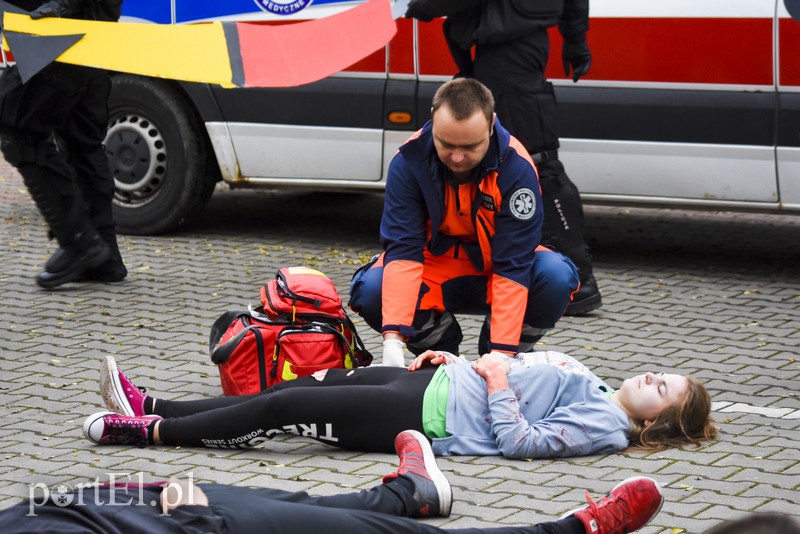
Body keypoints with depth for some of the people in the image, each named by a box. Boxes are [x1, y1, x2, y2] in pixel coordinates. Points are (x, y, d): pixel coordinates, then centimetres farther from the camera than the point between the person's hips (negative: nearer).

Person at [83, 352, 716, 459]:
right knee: (295, 391, 5)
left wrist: (497, 383, -13)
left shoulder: (606, 427, -11)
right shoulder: (592, 389, 16)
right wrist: (455, 361, 14)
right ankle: (150, 406, 8)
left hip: (431, 422, -9)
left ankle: (147, 431, -4)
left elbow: (519, 440, -20)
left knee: (287, 407, -11)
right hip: (437, 385, 9)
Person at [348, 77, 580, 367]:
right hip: (434, 271, 1)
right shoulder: (409, 161, -22)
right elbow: (402, 249, -27)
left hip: (492, 272, -1)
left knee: (557, 276, -32)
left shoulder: (516, 168, -26)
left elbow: (512, 264, -28)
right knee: (370, 290, -29)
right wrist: (393, 340, -39)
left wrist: (501, 353, -35)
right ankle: (443, 352, 0)